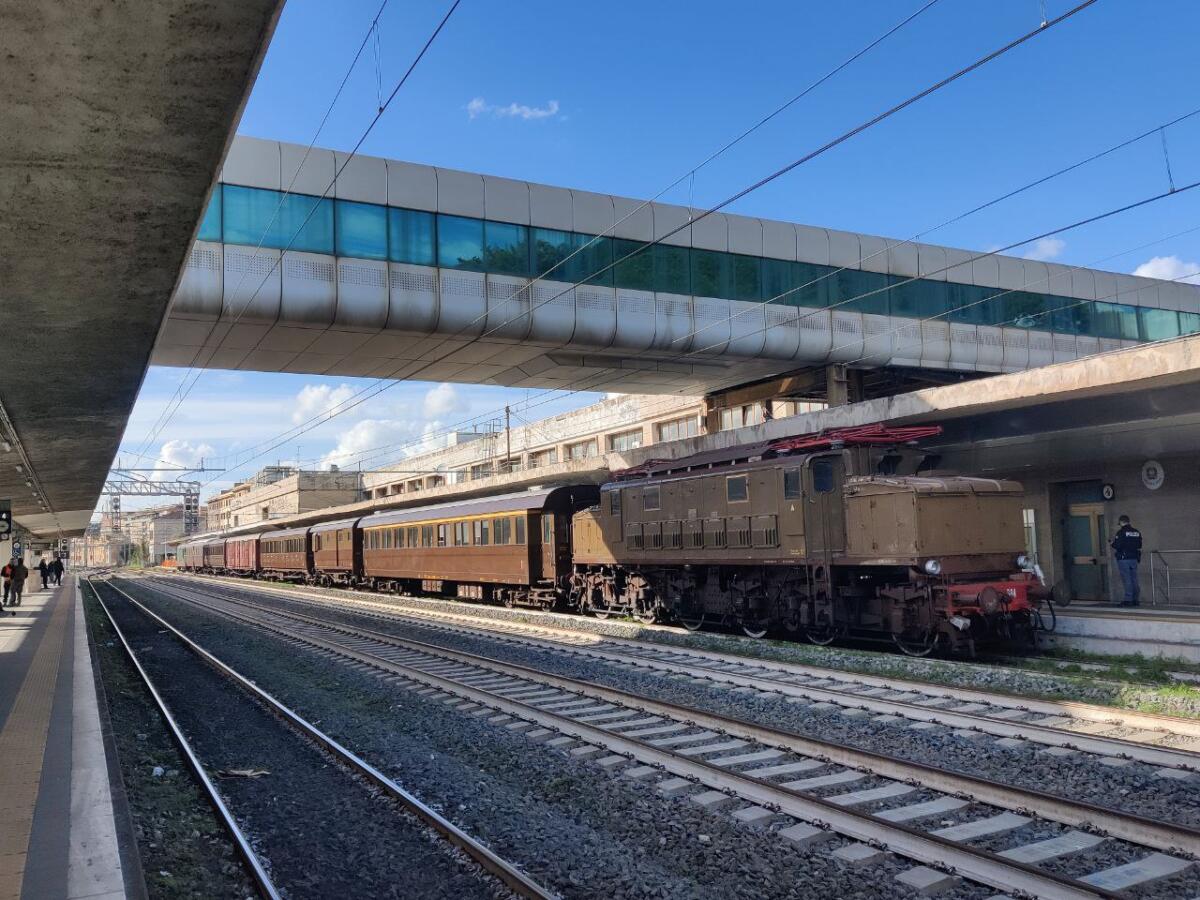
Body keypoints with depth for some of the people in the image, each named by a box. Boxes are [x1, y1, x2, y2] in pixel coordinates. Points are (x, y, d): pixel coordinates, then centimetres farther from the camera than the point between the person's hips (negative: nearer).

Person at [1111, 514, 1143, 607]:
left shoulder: (1121, 532, -11)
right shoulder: (1137, 532, 11)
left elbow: (1116, 546, -14)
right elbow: (1139, 547, 15)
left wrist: (1113, 543, 6)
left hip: (1123, 559, -6)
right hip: (1134, 559, 6)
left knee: (1127, 580, -4)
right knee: (1134, 580, 9)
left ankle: (1128, 599, -5)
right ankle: (1136, 599, 11)